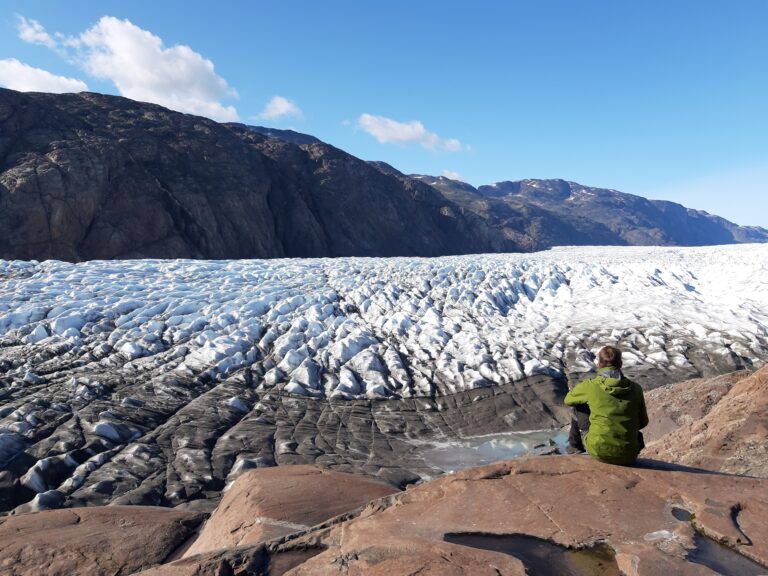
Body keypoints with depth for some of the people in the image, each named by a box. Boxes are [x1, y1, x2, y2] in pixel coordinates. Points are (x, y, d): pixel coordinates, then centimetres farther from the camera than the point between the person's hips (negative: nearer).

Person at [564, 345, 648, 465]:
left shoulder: (590, 385, -9)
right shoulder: (635, 388, -1)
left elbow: (568, 400, 11)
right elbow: (643, 423, 11)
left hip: (599, 452, -3)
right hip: (628, 456, 3)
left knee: (579, 407, 22)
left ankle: (575, 446, 36)